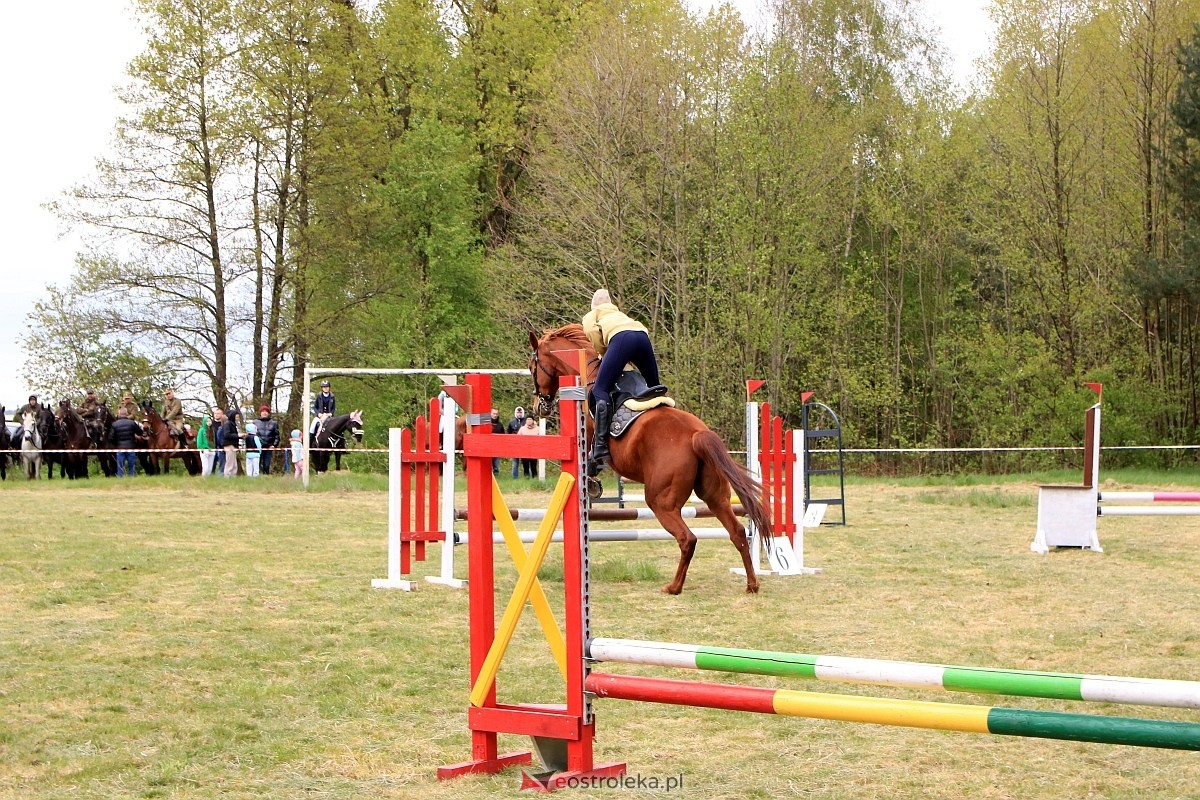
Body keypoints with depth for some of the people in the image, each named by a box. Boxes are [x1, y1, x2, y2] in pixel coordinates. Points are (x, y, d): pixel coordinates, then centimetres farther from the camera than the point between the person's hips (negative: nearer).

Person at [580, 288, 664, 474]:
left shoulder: (590, 316, 30)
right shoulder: (618, 313, 45)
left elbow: (593, 331, 5)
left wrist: (603, 353, 19)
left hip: (620, 338, -5)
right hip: (642, 335, 5)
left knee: (600, 391, -9)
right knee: (655, 388, 23)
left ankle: (600, 447, -21)